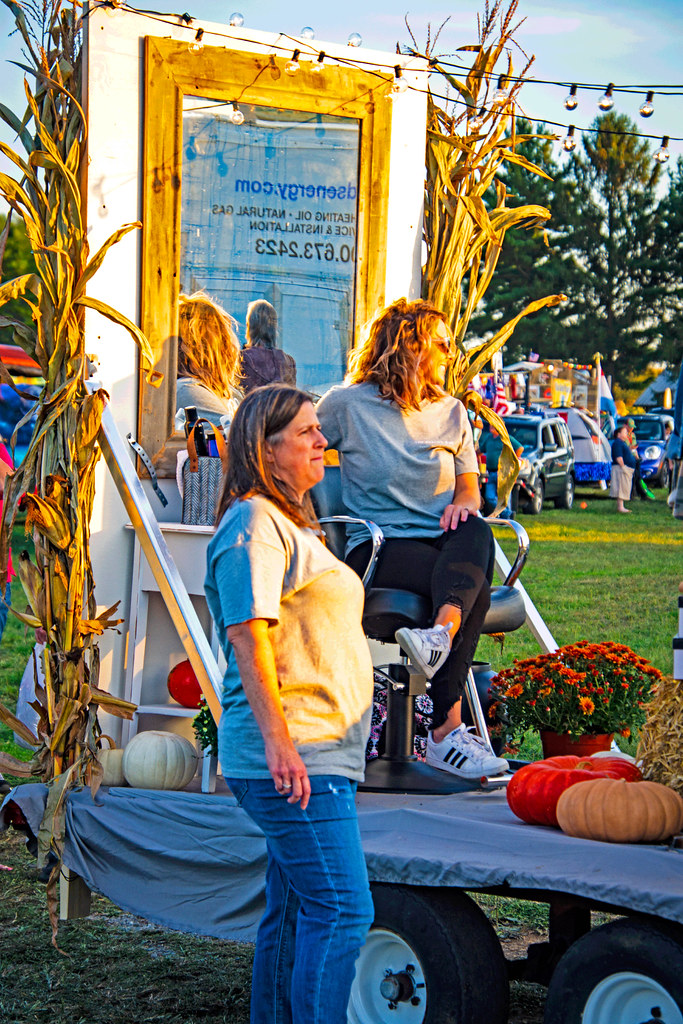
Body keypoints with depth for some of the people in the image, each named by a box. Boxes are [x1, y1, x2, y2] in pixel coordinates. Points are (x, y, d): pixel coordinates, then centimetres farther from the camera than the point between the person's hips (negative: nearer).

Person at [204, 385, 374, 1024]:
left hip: (318, 754, 10)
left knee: (293, 912, 12)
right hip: (293, 756, -10)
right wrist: (278, 739, -26)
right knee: (341, 910, -14)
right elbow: (248, 636, -19)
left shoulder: (292, 524, 22)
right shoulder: (254, 524, -10)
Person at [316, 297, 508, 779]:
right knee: (475, 589, -33)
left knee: (476, 533, -35)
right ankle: (447, 731, -39)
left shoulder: (451, 411, 18)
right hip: (377, 545, -4)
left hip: (442, 541, 4)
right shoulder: (348, 404, 5)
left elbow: (469, 484, 19)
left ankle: (440, 633, -55)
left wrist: (464, 504, -5)